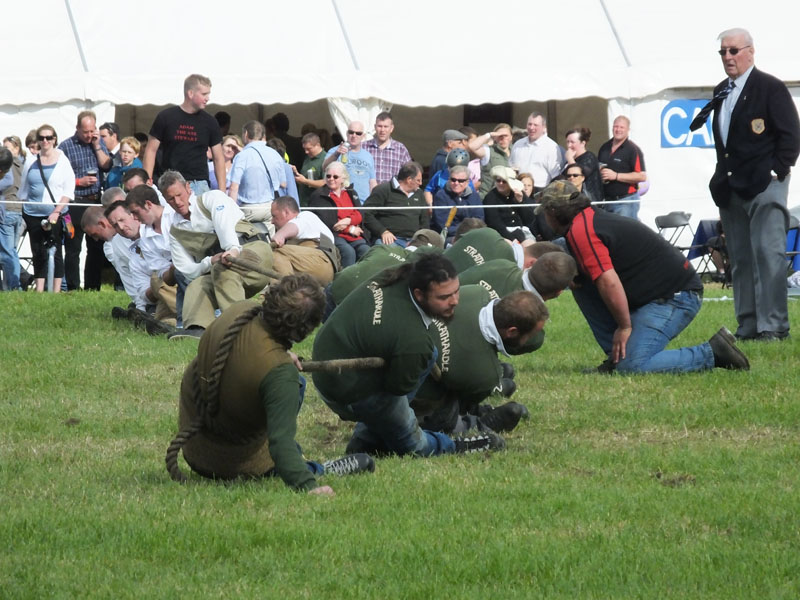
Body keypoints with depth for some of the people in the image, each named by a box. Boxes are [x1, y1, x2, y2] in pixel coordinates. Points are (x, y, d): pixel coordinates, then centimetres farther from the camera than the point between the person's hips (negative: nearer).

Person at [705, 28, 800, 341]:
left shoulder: (771, 87, -5)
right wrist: (721, 178, 14)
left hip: (764, 186, -8)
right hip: (731, 187, 8)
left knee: (768, 254, -12)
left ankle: (772, 325, -11)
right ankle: (748, 325, 11)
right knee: (740, 259, 7)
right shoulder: (721, 91, 16)